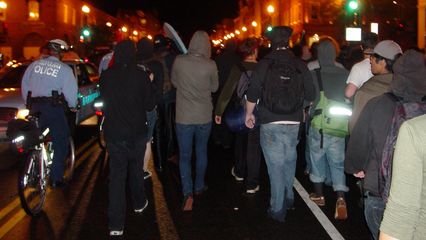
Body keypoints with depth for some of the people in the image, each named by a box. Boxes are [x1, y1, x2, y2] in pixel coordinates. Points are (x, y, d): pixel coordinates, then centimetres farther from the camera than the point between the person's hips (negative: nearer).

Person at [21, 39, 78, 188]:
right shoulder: (64, 69, -3)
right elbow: (70, 91, -6)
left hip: (35, 107, 5)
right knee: (60, 143, 3)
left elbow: (24, 85, 15)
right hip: (53, 107, -5)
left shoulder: (34, 65, 11)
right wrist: (73, 106, 11)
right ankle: (56, 179, 0)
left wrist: (29, 102, 26)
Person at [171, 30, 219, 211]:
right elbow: (214, 87, 3)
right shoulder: (210, 65, -13)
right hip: (204, 117, 1)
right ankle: (199, 186, 34)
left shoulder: (179, 61, -10)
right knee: (201, 152, 20)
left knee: (184, 155, 7)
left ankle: (187, 193, -6)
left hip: (183, 117, -1)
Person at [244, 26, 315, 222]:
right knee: (289, 161, 22)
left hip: (270, 124, -3)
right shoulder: (300, 65, -1)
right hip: (294, 123, 3)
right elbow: (311, 95, 2)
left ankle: (278, 209, 9)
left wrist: (249, 114, 9)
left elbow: (252, 94, -7)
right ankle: (288, 197, 37)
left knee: (275, 165, 3)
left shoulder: (264, 64, -8)